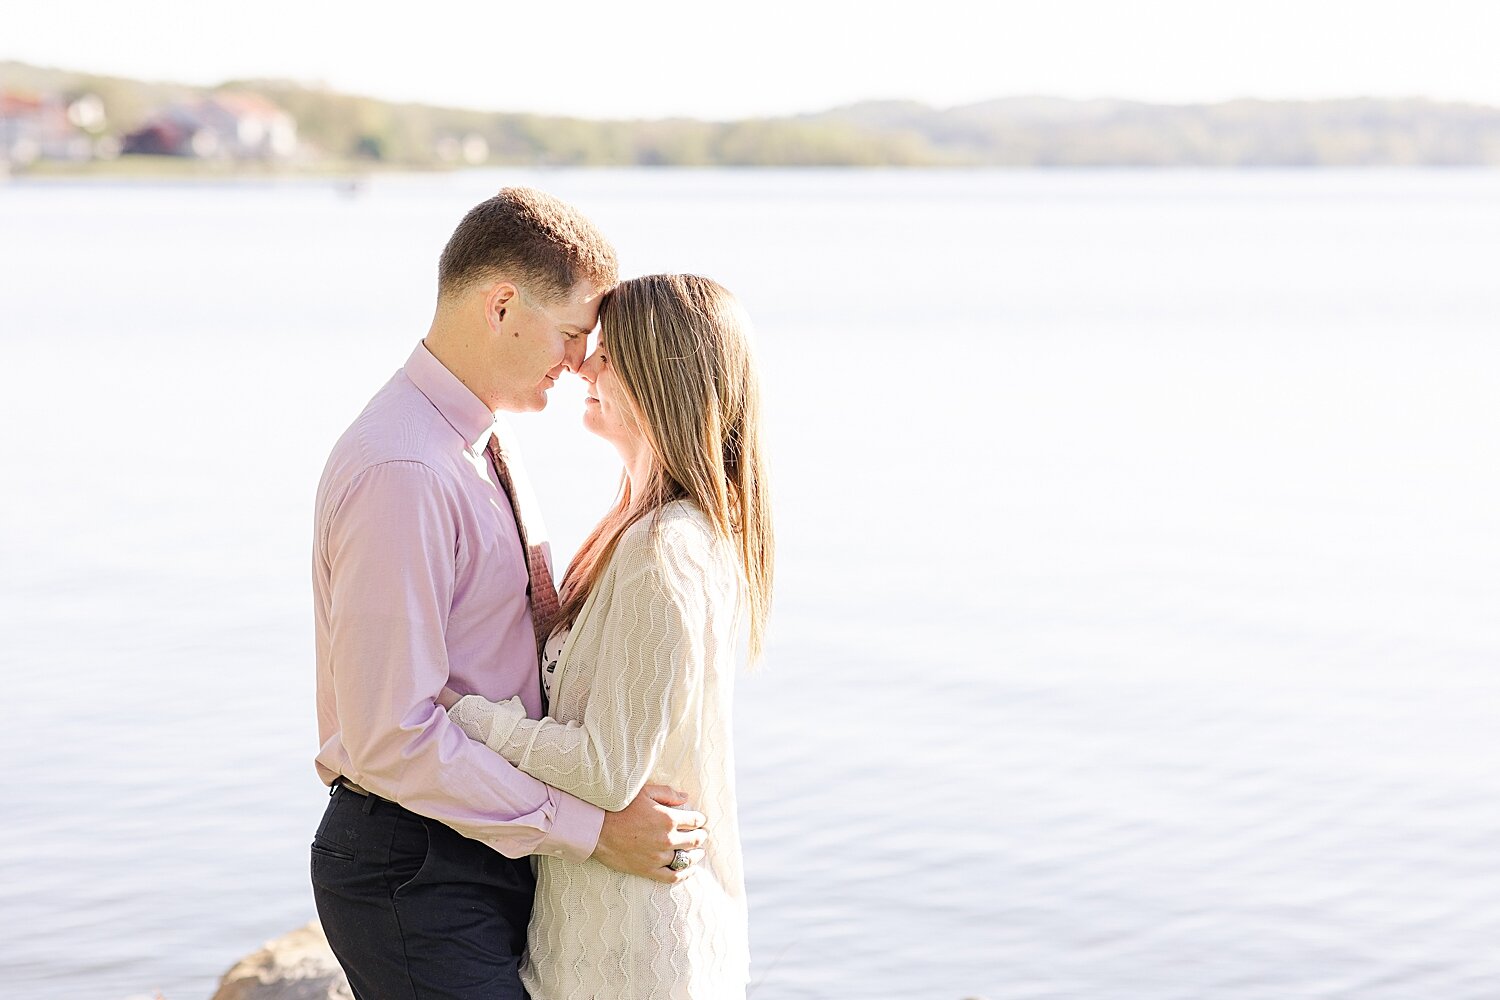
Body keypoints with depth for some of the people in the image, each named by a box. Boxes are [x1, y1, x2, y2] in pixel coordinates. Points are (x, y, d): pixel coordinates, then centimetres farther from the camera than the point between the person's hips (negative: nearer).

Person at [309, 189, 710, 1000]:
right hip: (414, 871, -9)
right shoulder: (402, 473, -22)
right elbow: (391, 738, -25)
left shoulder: (492, 438, 9)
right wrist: (588, 830, -21)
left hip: (487, 847, 9)